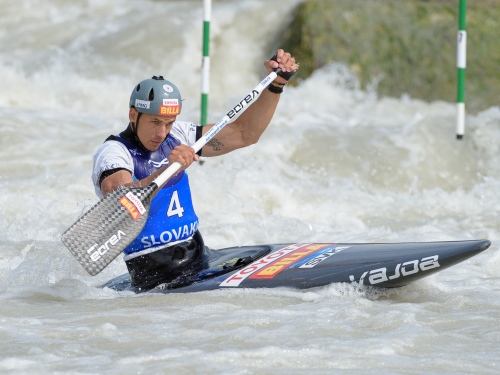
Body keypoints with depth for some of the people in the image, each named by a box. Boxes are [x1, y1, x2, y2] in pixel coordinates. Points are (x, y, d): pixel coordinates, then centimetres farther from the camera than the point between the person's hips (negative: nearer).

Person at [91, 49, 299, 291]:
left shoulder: (177, 137, 11)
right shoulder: (113, 153, -9)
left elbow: (245, 134, 13)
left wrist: (277, 84, 2)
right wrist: (165, 170, -44)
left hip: (199, 258, 8)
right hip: (154, 275, -8)